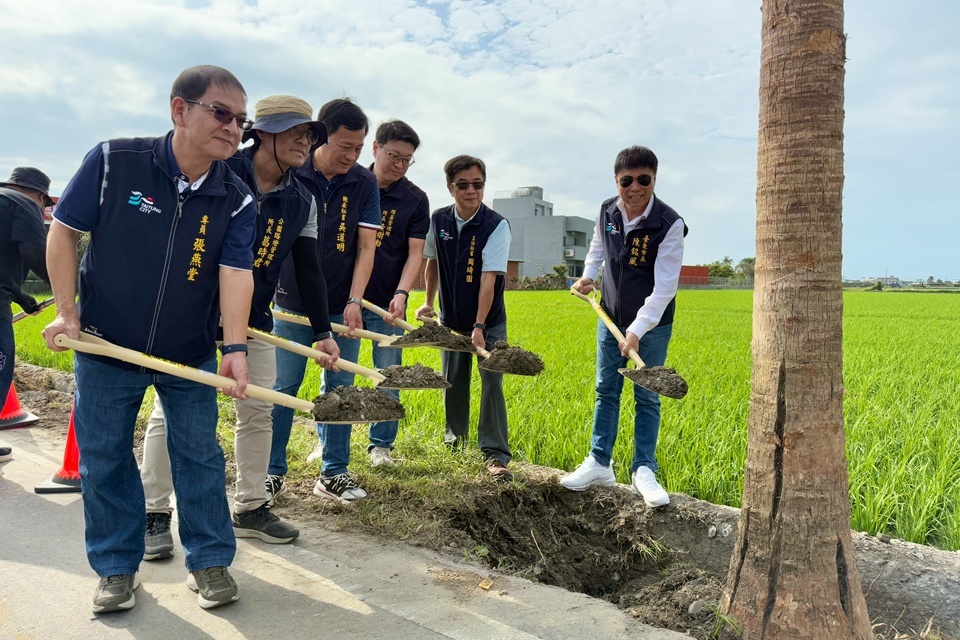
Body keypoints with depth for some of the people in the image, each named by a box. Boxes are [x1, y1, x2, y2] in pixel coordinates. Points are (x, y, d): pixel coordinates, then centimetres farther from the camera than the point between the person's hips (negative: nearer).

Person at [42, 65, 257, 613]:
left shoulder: (237, 200, -8)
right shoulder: (114, 162, -13)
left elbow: (236, 273, -17)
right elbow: (64, 230, -3)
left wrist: (234, 347, -29)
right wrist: (68, 312, -5)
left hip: (191, 356, 1)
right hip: (106, 345, 0)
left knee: (200, 455, 7)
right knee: (104, 459, 10)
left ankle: (210, 559, 25)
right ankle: (118, 567, 28)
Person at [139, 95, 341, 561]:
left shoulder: (302, 202, 1)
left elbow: (309, 269, 5)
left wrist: (323, 332, 3)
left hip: (255, 318, 5)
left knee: (259, 410, 6)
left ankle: (250, 508, 21)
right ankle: (155, 514, 12)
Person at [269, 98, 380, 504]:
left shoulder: (364, 184, 2)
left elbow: (366, 247, 0)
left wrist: (354, 301, -10)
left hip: (342, 307, 2)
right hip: (292, 302, -2)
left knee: (340, 388, 7)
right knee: (282, 388, 3)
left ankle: (333, 474, 18)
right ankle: (273, 473, 17)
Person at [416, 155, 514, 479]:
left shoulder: (496, 225, -17)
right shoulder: (438, 220, -4)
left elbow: (489, 279, -23)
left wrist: (479, 326, -27)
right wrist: (428, 302, 11)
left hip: (489, 321, -4)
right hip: (451, 318, 4)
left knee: (492, 382, -9)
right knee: (453, 380, 12)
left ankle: (496, 454, -2)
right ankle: (455, 438, 34)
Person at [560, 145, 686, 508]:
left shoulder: (669, 225, -22)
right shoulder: (607, 211, -6)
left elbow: (665, 287, -25)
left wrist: (638, 330, -31)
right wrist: (588, 274, 0)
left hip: (652, 323, -4)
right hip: (611, 317, 4)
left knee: (647, 398, 4)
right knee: (606, 390, 9)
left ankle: (643, 471, 15)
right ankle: (600, 463, 20)